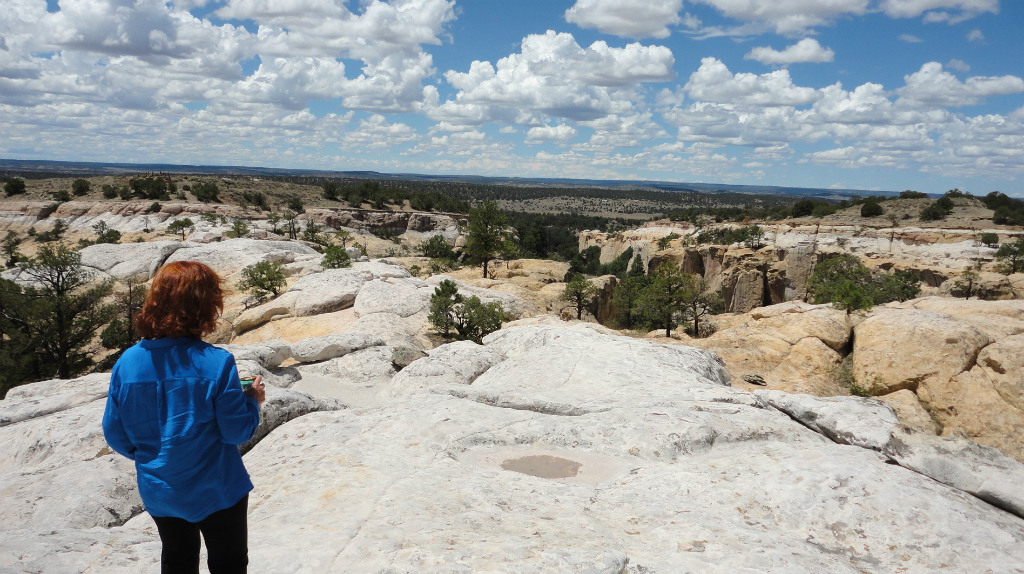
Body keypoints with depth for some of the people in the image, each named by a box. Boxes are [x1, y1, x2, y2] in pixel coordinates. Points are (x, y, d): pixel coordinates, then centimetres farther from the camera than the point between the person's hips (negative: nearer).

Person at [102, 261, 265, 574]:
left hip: (159, 492, 4)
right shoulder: (217, 363, -24)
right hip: (215, 490, -4)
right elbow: (237, 431, -17)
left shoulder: (126, 363, -12)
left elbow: (115, 433, -2)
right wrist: (253, 399, 1)